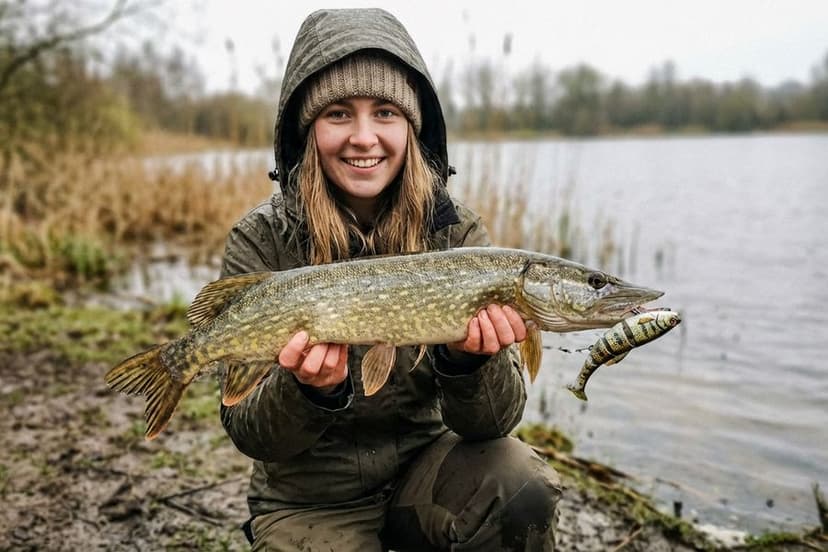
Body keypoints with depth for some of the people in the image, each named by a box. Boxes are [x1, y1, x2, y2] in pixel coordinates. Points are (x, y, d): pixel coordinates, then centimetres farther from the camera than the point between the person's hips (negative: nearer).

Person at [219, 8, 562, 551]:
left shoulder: (456, 231, -11)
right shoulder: (260, 242, -14)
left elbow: (492, 421, -13)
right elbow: (250, 433, -13)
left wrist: (469, 358, -34)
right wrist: (310, 390, -33)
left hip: (425, 463, 0)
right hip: (311, 500, 1)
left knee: (520, 493, -25)